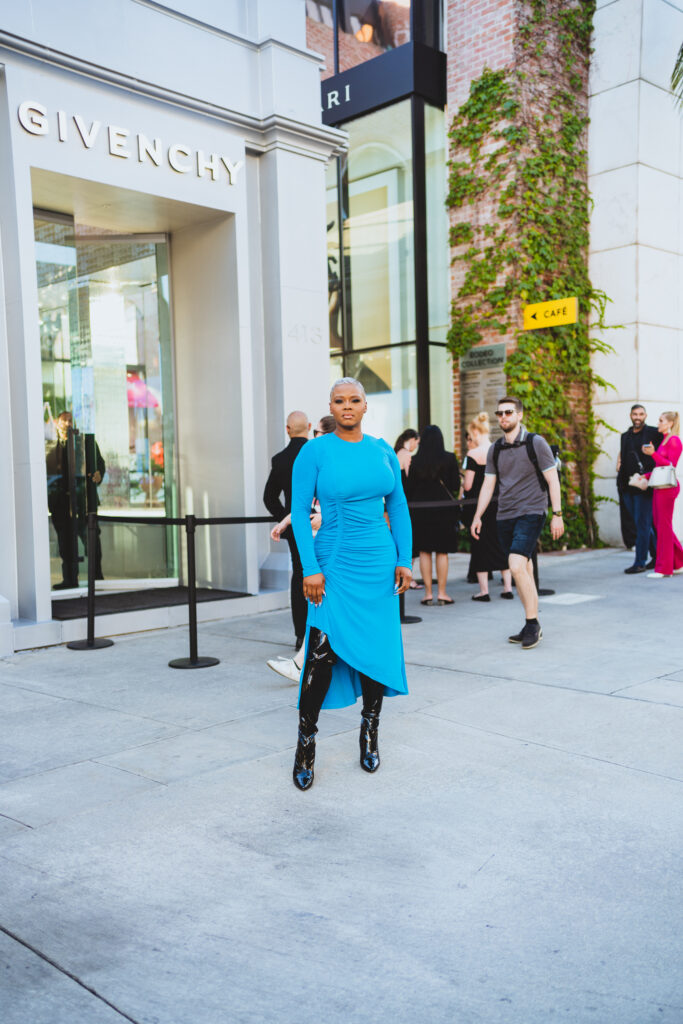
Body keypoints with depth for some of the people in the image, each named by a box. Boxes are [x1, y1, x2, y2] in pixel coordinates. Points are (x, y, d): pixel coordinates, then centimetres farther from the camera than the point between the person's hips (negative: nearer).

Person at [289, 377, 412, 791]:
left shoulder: (383, 450, 7)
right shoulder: (315, 452, -4)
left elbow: (398, 507, 12)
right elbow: (299, 512, -5)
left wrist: (404, 560, 4)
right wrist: (310, 569, -12)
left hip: (379, 563, 4)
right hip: (335, 564, -3)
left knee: (377, 648, 7)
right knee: (322, 649, -10)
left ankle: (370, 734, 25)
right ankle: (306, 743, 6)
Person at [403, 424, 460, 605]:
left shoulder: (415, 460, -2)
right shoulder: (449, 458, -4)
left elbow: (409, 487, 0)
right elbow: (456, 485, -1)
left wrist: (409, 507, 12)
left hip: (421, 509, 1)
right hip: (444, 508, -1)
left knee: (424, 551, 6)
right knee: (442, 552, 5)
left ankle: (428, 593, 6)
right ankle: (441, 592, 5)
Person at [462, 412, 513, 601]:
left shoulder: (473, 454, -12)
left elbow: (468, 485, -12)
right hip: (499, 503, 5)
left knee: (481, 545, 4)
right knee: (502, 542, 13)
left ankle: (484, 591, 5)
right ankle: (507, 588, 15)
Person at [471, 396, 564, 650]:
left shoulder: (535, 443, -3)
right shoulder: (495, 450, 11)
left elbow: (552, 480, -3)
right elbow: (488, 485, 14)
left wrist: (557, 514, -8)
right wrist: (477, 517, 7)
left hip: (530, 514, -5)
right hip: (504, 516, 6)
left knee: (517, 566, -20)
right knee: (523, 571, 9)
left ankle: (532, 623, -8)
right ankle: (532, 627, 18)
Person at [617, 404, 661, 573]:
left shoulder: (653, 433, -1)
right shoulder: (625, 436, 16)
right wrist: (618, 463, 12)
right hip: (626, 485, 6)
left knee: (642, 523, -6)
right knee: (640, 522, 12)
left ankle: (640, 562, -2)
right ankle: (656, 555, 25)